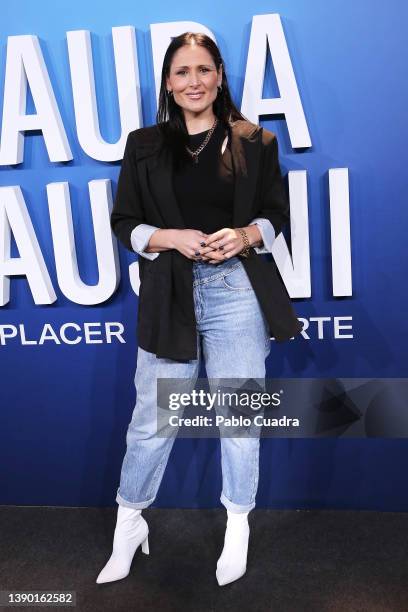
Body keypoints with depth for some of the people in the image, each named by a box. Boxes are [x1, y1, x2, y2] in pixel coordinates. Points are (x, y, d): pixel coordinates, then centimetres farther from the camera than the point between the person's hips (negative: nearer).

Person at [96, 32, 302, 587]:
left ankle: (238, 526, 31)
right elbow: (123, 223, 6)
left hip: (238, 290, 0)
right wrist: (170, 238, -12)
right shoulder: (144, 145, 7)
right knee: (151, 419, 8)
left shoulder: (254, 141, 6)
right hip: (170, 296, 1)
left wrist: (247, 235, -12)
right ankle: (129, 525, 30)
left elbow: (278, 214, 9)